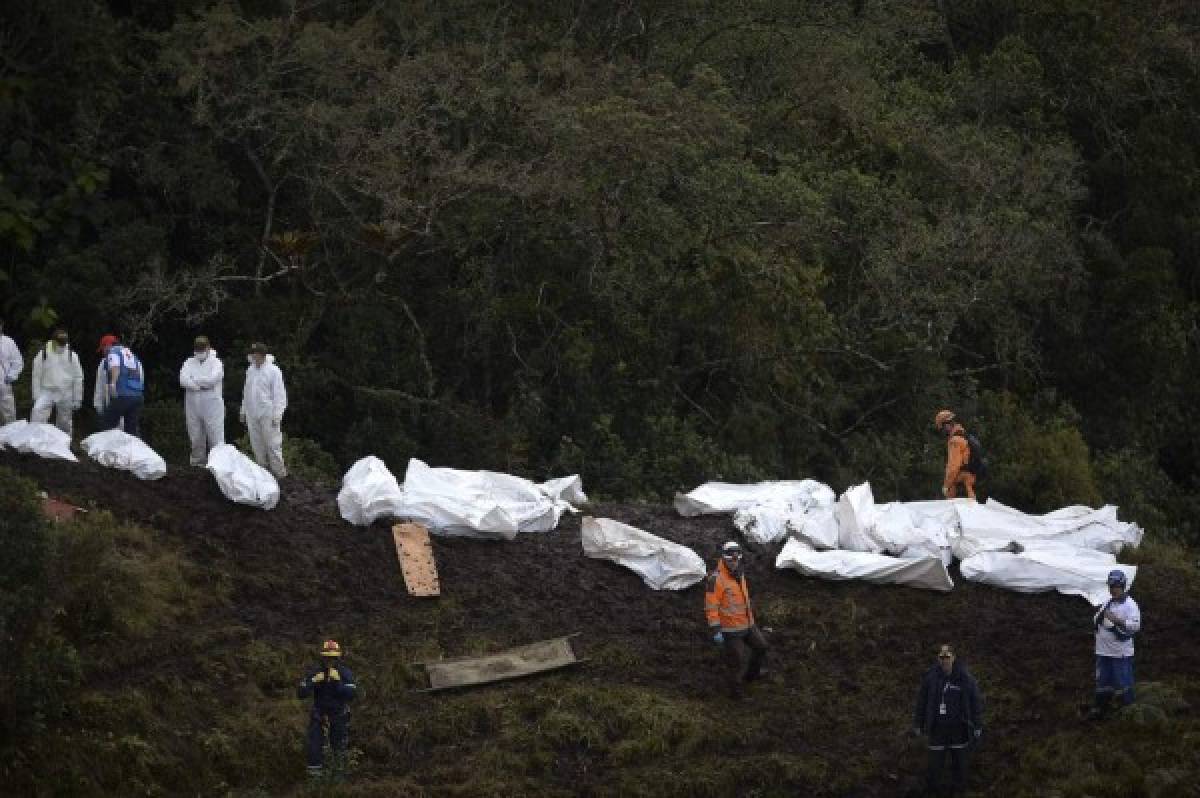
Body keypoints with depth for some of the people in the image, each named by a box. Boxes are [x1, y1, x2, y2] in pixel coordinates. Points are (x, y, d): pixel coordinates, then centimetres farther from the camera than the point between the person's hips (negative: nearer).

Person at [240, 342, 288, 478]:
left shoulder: (273, 371, -9)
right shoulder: (250, 371, 11)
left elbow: (279, 394, -10)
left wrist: (277, 415, -15)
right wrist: (243, 410, 19)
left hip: (268, 414, -6)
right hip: (252, 414, 6)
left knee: (272, 443, -3)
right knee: (257, 444, 11)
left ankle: (279, 471, 6)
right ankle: (263, 468, 23)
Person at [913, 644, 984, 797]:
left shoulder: (965, 678, -7)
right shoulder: (930, 677, -4)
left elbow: (976, 702, 0)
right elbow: (922, 702, 6)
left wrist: (978, 726, 1)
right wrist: (918, 724, 9)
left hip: (958, 727, 0)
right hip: (938, 728, 0)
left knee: (959, 761, 8)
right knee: (935, 762, 2)